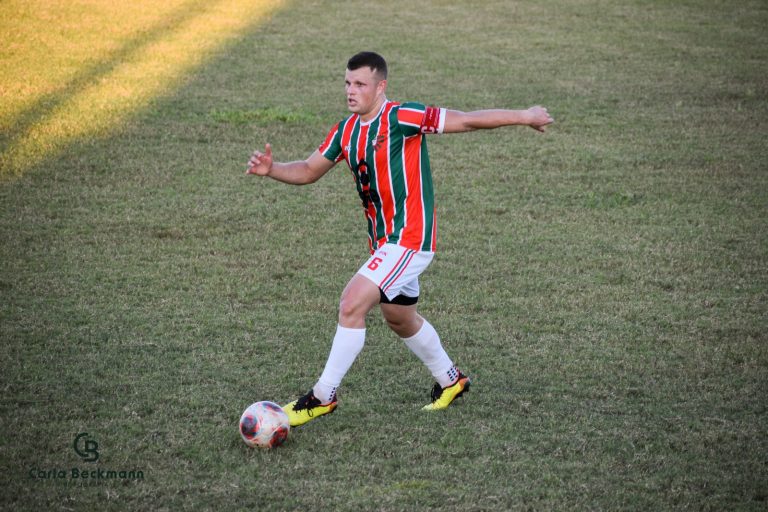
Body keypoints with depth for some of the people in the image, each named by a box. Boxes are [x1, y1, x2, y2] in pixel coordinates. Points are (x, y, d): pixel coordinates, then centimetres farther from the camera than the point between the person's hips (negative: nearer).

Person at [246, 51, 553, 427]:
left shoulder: (401, 118, -17)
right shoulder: (346, 130, 6)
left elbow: (465, 120, -13)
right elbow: (309, 171, 14)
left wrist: (523, 117, -9)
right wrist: (271, 168, -5)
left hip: (410, 238, -9)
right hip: (384, 240, 9)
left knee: (351, 305, -17)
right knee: (400, 318, 23)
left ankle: (323, 396, -6)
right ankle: (450, 379, 44)